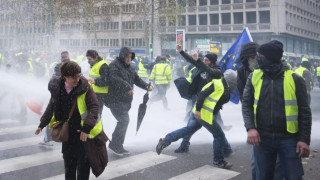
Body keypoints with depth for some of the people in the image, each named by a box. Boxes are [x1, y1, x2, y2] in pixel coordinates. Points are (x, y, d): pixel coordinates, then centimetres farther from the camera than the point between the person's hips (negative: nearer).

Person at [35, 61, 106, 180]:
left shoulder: (85, 87, -17)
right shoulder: (56, 88, -6)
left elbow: (94, 107, -17)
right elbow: (52, 107, 10)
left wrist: (87, 127, -26)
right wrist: (42, 124, 15)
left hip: (84, 131, -3)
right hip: (68, 132, 4)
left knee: (83, 161, 4)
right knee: (69, 161, 13)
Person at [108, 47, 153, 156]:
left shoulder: (129, 67, 18)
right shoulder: (114, 65, -10)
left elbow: (137, 79, 22)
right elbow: (114, 78, -27)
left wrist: (146, 86, 5)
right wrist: (128, 87, -34)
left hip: (126, 100, 9)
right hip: (116, 100, -9)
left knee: (123, 122, 11)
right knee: (124, 120, -15)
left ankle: (118, 146, 21)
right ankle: (114, 144, -5)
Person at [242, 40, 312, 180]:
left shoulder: (294, 79, -5)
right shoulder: (254, 77, 2)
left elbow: (304, 112, -1)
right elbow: (246, 104, 3)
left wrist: (305, 139, -6)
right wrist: (250, 128, -13)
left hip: (289, 139, -2)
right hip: (261, 138, 2)